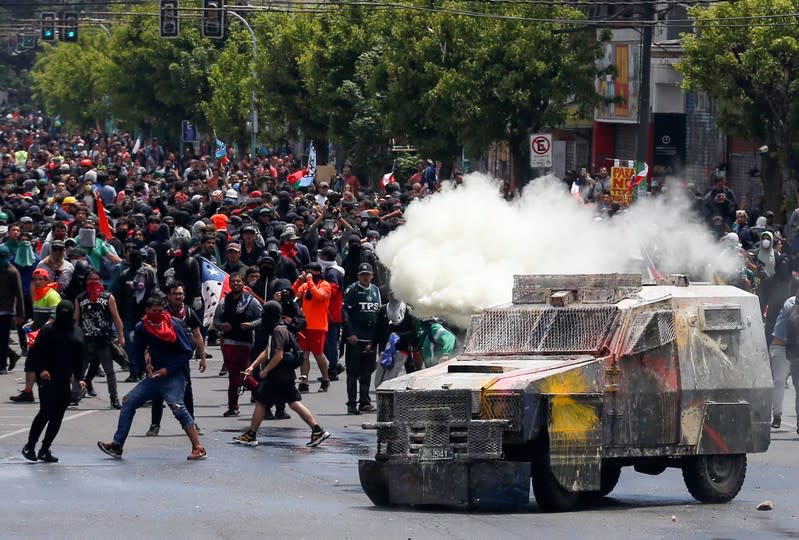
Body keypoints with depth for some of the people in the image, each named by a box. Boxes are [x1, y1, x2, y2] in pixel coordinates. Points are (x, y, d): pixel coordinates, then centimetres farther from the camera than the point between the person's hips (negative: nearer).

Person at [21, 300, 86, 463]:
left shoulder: (77, 334, 12)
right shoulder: (48, 331, -3)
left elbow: (79, 359, 16)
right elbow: (35, 352, -3)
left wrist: (79, 378, 6)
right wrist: (41, 369, -17)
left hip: (64, 381, 6)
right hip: (48, 378, -6)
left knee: (58, 416, 3)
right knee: (46, 411, -16)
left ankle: (44, 450, 12)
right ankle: (30, 446, -5)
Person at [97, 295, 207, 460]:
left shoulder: (173, 325, -10)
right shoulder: (141, 328, 3)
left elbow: (187, 351, -8)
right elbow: (136, 354, 15)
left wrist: (168, 369, -13)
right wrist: (146, 364, -6)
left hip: (174, 374, -6)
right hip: (155, 374, 6)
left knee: (176, 406, -25)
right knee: (129, 401, 3)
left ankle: (198, 448, -26)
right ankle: (117, 445, 12)